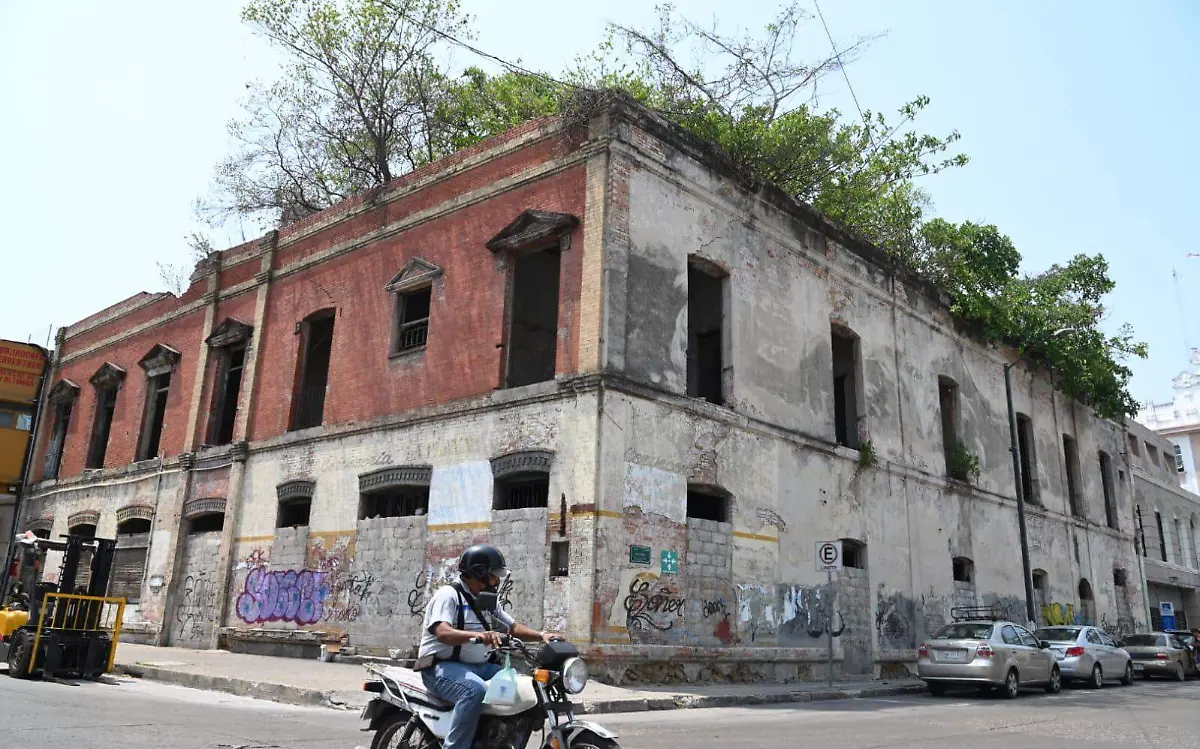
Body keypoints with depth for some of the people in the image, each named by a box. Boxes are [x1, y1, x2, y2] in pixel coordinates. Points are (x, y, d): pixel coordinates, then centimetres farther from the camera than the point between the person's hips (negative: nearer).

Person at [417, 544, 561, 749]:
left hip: (479, 666, 9)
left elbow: (513, 627, 14)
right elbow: (442, 633, -28)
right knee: (476, 690, -37)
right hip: (443, 667, -9)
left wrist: (541, 635, -5)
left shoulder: (487, 601, 16)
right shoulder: (448, 595, -12)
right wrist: (476, 635, -46)